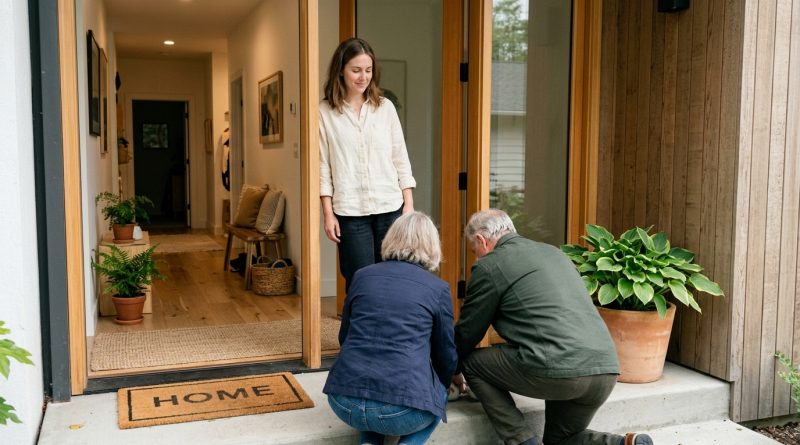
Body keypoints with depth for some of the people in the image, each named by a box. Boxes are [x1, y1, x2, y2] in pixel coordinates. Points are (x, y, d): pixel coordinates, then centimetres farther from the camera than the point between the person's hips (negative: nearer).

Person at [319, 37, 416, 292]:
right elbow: (323, 166, 0)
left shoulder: (385, 107, 7)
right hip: (351, 212, -2)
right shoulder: (325, 112, 1)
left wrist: (408, 203, 3)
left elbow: (400, 158, 8)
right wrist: (328, 213, -4)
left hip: (390, 207, 2)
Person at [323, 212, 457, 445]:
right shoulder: (438, 288, 6)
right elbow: (446, 354, 16)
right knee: (437, 394, 30)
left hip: (344, 401, 3)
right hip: (401, 409, -3)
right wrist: (442, 388, 38)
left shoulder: (362, 276, 13)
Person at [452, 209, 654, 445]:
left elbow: (468, 330, 12)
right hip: (606, 371, 8)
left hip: (558, 369, -8)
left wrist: (455, 370, 31)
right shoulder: (553, 251, 25)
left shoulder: (489, 266, 3)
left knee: (473, 363, 14)